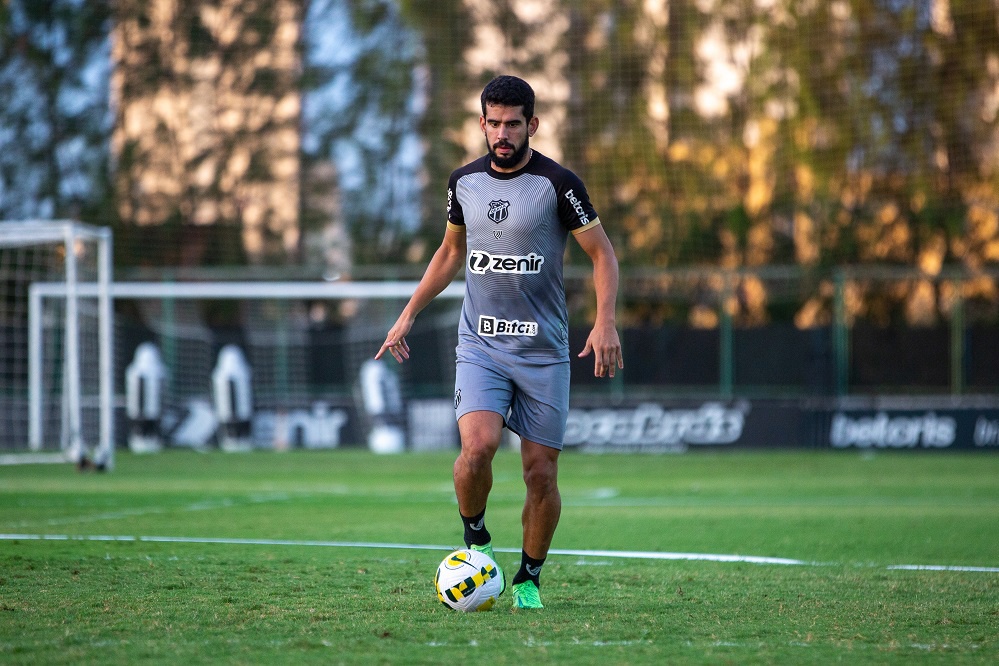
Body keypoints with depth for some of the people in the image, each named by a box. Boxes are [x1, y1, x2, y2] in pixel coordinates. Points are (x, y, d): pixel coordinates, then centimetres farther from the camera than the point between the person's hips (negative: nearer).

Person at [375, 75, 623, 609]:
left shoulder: (557, 183, -7)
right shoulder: (464, 181, 6)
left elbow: (602, 254, -2)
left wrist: (605, 322, -16)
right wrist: (408, 315, 18)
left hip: (543, 351, -2)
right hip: (479, 345, 2)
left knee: (541, 472, 0)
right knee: (478, 445, -22)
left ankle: (528, 580, 19)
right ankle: (475, 540, 4)